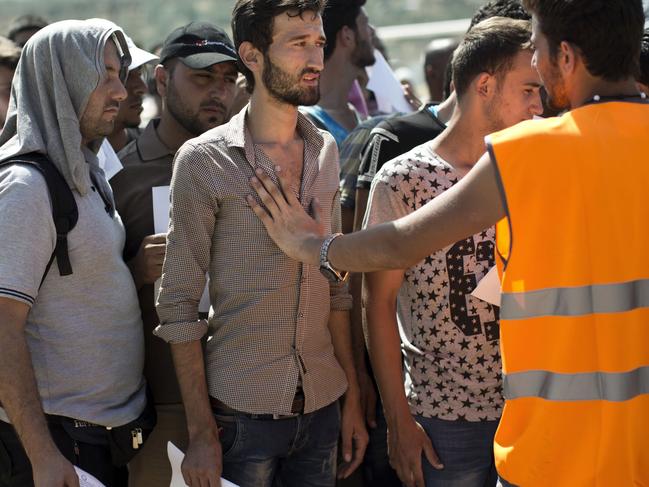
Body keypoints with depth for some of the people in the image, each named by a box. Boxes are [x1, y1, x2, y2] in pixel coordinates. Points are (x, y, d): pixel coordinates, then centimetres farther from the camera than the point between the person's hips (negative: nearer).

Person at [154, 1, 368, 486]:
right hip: (242, 410, -4)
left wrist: (352, 399, 9)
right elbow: (179, 304, -8)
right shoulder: (204, 160, -8)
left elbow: (335, 283, 13)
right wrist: (200, 431, -11)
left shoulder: (325, 150, 8)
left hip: (322, 405, 5)